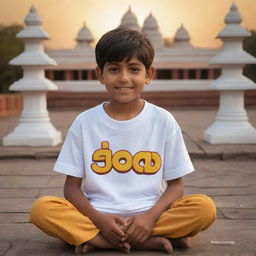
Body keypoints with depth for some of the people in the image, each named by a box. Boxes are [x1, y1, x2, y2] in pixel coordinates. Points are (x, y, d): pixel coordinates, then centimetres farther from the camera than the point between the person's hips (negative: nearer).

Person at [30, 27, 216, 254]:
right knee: (41, 209, -25)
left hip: (148, 216, 0)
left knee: (205, 207, -24)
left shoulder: (163, 121, 1)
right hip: (98, 216, 1)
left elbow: (175, 184, 3)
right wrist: (99, 219, -16)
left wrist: (150, 216, -16)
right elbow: (72, 186, 2)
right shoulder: (85, 122, 1)